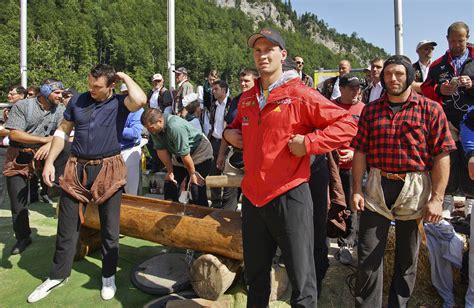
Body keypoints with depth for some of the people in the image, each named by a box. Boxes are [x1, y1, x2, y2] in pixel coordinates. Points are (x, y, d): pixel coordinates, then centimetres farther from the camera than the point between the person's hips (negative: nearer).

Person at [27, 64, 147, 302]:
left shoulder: (120, 103, -6)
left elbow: (141, 100, -29)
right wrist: (49, 162, 4)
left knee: (109, 227, 9)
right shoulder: (77, 101, 5)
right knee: (67, 225, 13)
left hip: (108, 170, -3)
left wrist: (124, 76, -12)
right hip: (76, 169, 3)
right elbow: (62, 131, 11)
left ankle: (108, 276, 28)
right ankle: (58, 275, 33)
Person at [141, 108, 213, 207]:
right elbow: (161, 150, -8)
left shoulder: (175, 127, -37)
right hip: (179, 157, 8)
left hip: (200, 153, -7)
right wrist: (170, 171, -4)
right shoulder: (154, 127, -14)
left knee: (196, 188, -14)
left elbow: (185, 153, -29)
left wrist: (192, 174, -19)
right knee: (170, 182, 7)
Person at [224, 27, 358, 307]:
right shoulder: (246, 99, 10)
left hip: (289, 197, -5)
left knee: (301, 279, 6)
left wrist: (308, 142, -18)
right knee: (255, 274, 22)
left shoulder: (300, 95, -8)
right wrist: (229, 132, 9)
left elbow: (347, 125, -10)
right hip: (252, 197, 6)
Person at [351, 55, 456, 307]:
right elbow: (360, 152, 4)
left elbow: (441, 156, -5)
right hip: (376, 187, 1)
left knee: (407, 257, 14)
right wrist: (356, 190, -1)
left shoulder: (431, 109, -1)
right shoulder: (371, 110, 6)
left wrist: (437, 198, -11)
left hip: (415, 190, -1)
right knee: (368, 255, 3)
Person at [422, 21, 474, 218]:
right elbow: (425, 90, 7)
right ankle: (448, 202, 13)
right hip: (447, 122, 1)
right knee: (448, 162, 4)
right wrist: (440, 90, -12)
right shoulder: (438, 65, 11)